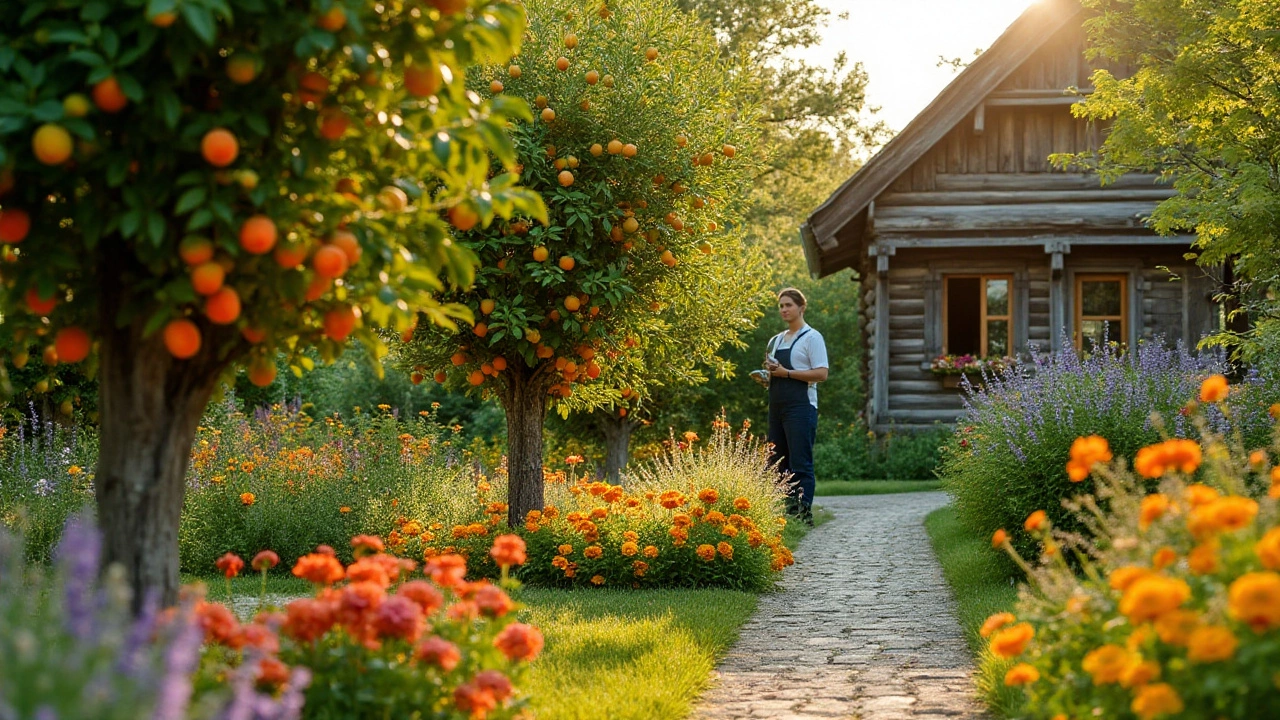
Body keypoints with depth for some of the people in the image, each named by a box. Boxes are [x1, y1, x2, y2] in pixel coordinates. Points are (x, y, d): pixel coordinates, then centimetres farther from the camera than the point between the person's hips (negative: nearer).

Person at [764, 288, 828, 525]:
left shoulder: (811, 337, -3)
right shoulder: (776, 340, 19)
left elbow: (821, 373, -13)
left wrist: (786, 372, -16)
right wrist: (767, 374, 3)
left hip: (800, 407, -8)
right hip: (777, 406, 8)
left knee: (800, 463, -10)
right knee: (778, 462, 6)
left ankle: (804, 512, -10)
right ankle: (785, 513, 9)